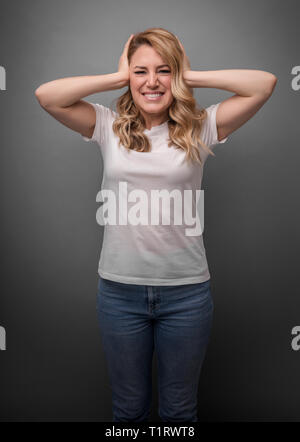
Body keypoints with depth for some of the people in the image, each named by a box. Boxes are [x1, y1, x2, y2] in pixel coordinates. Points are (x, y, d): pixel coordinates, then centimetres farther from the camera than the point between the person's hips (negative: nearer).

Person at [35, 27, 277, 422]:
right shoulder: (109, 127, 2)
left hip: (186, 290, 0)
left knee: (180, 408, 22)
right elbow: (46, 95, -7)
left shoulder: (200, 128, 0)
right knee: (129, 406, 23)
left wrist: (191, 77, -5)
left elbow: (265, 83, -6)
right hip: (119, 289, 1)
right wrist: (118, 77, -5)